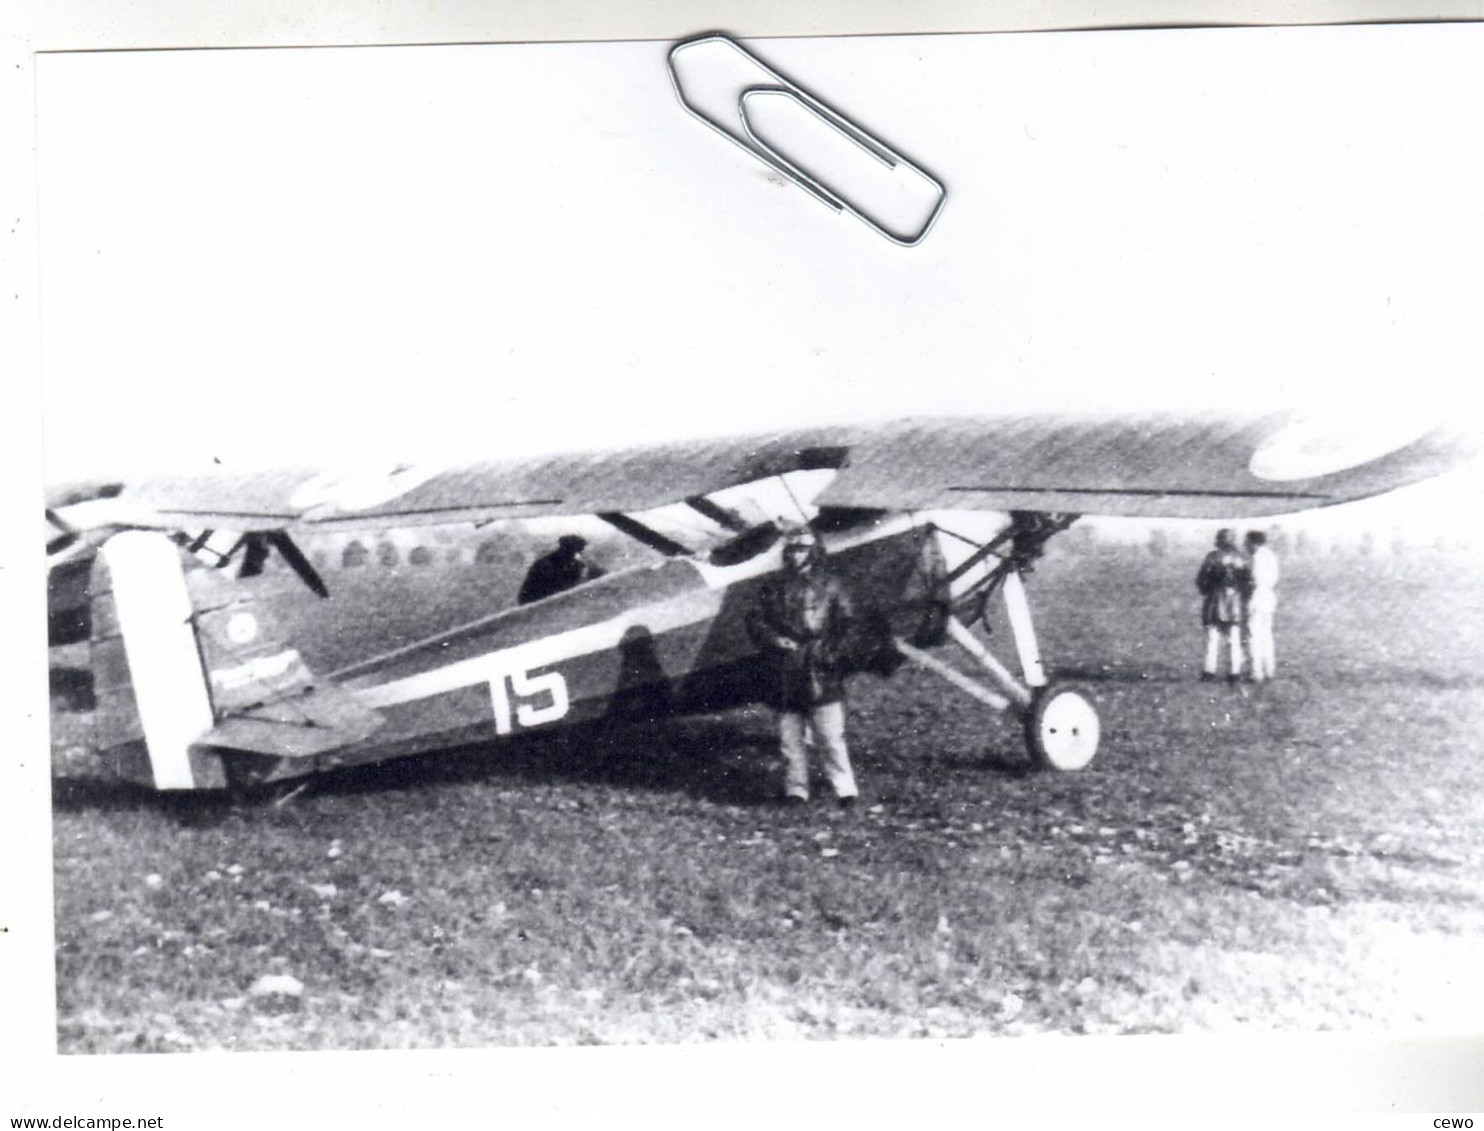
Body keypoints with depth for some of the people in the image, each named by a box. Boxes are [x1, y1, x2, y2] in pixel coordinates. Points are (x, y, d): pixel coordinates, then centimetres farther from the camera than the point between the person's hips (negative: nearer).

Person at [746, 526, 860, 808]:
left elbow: (846, 623, 1)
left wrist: (830, 651, -12)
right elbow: (755, 621, 11)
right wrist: (775, 639, -7)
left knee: (831, 736, -8)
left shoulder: (828, 586, 5)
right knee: (790, 737, 6)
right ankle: (795, 789, 15)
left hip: (820, 675, -3)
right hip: (785, 677, 3)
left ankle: (845, 789, -4)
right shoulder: (776, 589, 13)